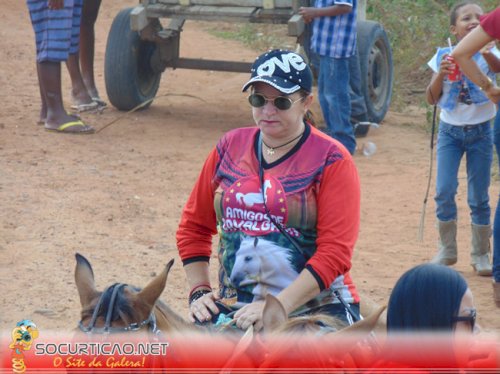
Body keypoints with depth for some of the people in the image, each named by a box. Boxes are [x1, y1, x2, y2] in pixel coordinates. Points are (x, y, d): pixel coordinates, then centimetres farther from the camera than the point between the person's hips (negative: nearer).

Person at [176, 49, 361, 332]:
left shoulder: (331, 160, -3)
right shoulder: (230, 147, 11)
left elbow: (335, 252, -11)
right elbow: (194, 226, 19)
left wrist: (277, 307, -20)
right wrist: (200, 292, 6)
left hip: (317, 308, -2)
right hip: (235, 307, 3)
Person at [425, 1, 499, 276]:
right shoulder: (443, 56, -1)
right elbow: (431, 99, -1)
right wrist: (441, 74, -17)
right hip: (450, 130, 1)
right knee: (444, 192, -5)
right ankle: (447, 250, 12)